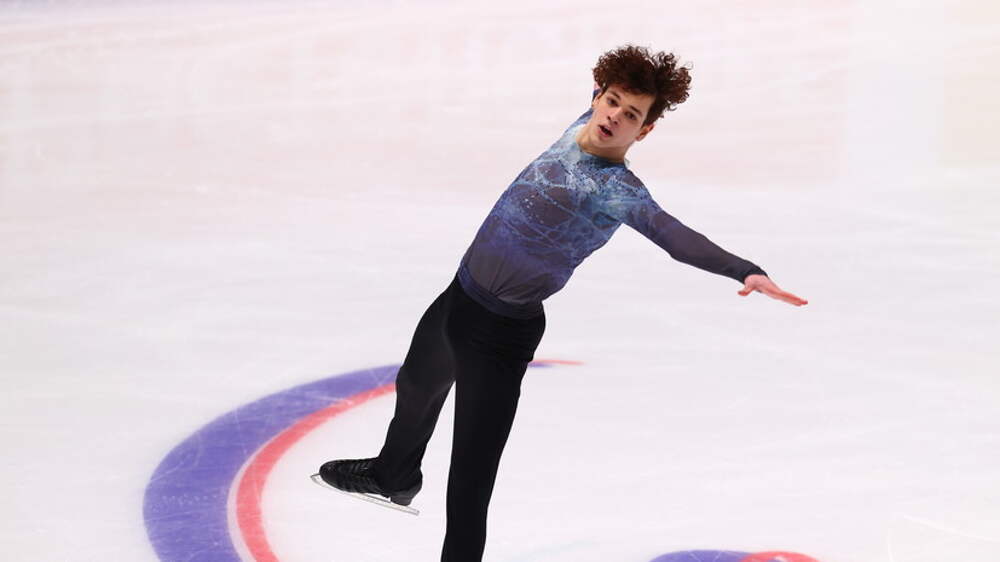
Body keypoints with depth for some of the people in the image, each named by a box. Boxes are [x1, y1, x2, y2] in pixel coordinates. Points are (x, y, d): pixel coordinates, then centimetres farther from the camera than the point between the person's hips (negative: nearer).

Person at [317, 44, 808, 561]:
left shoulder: (618, 189, -25)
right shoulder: (582, 126, -5)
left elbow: (674, 235, -40)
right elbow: (602, 102, 18)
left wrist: (744, 270, -54)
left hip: (502, 333, -9)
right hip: (457, 298, 9)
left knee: (470, 474, -15)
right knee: (415, 389, 36)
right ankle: (394, 476, 66)